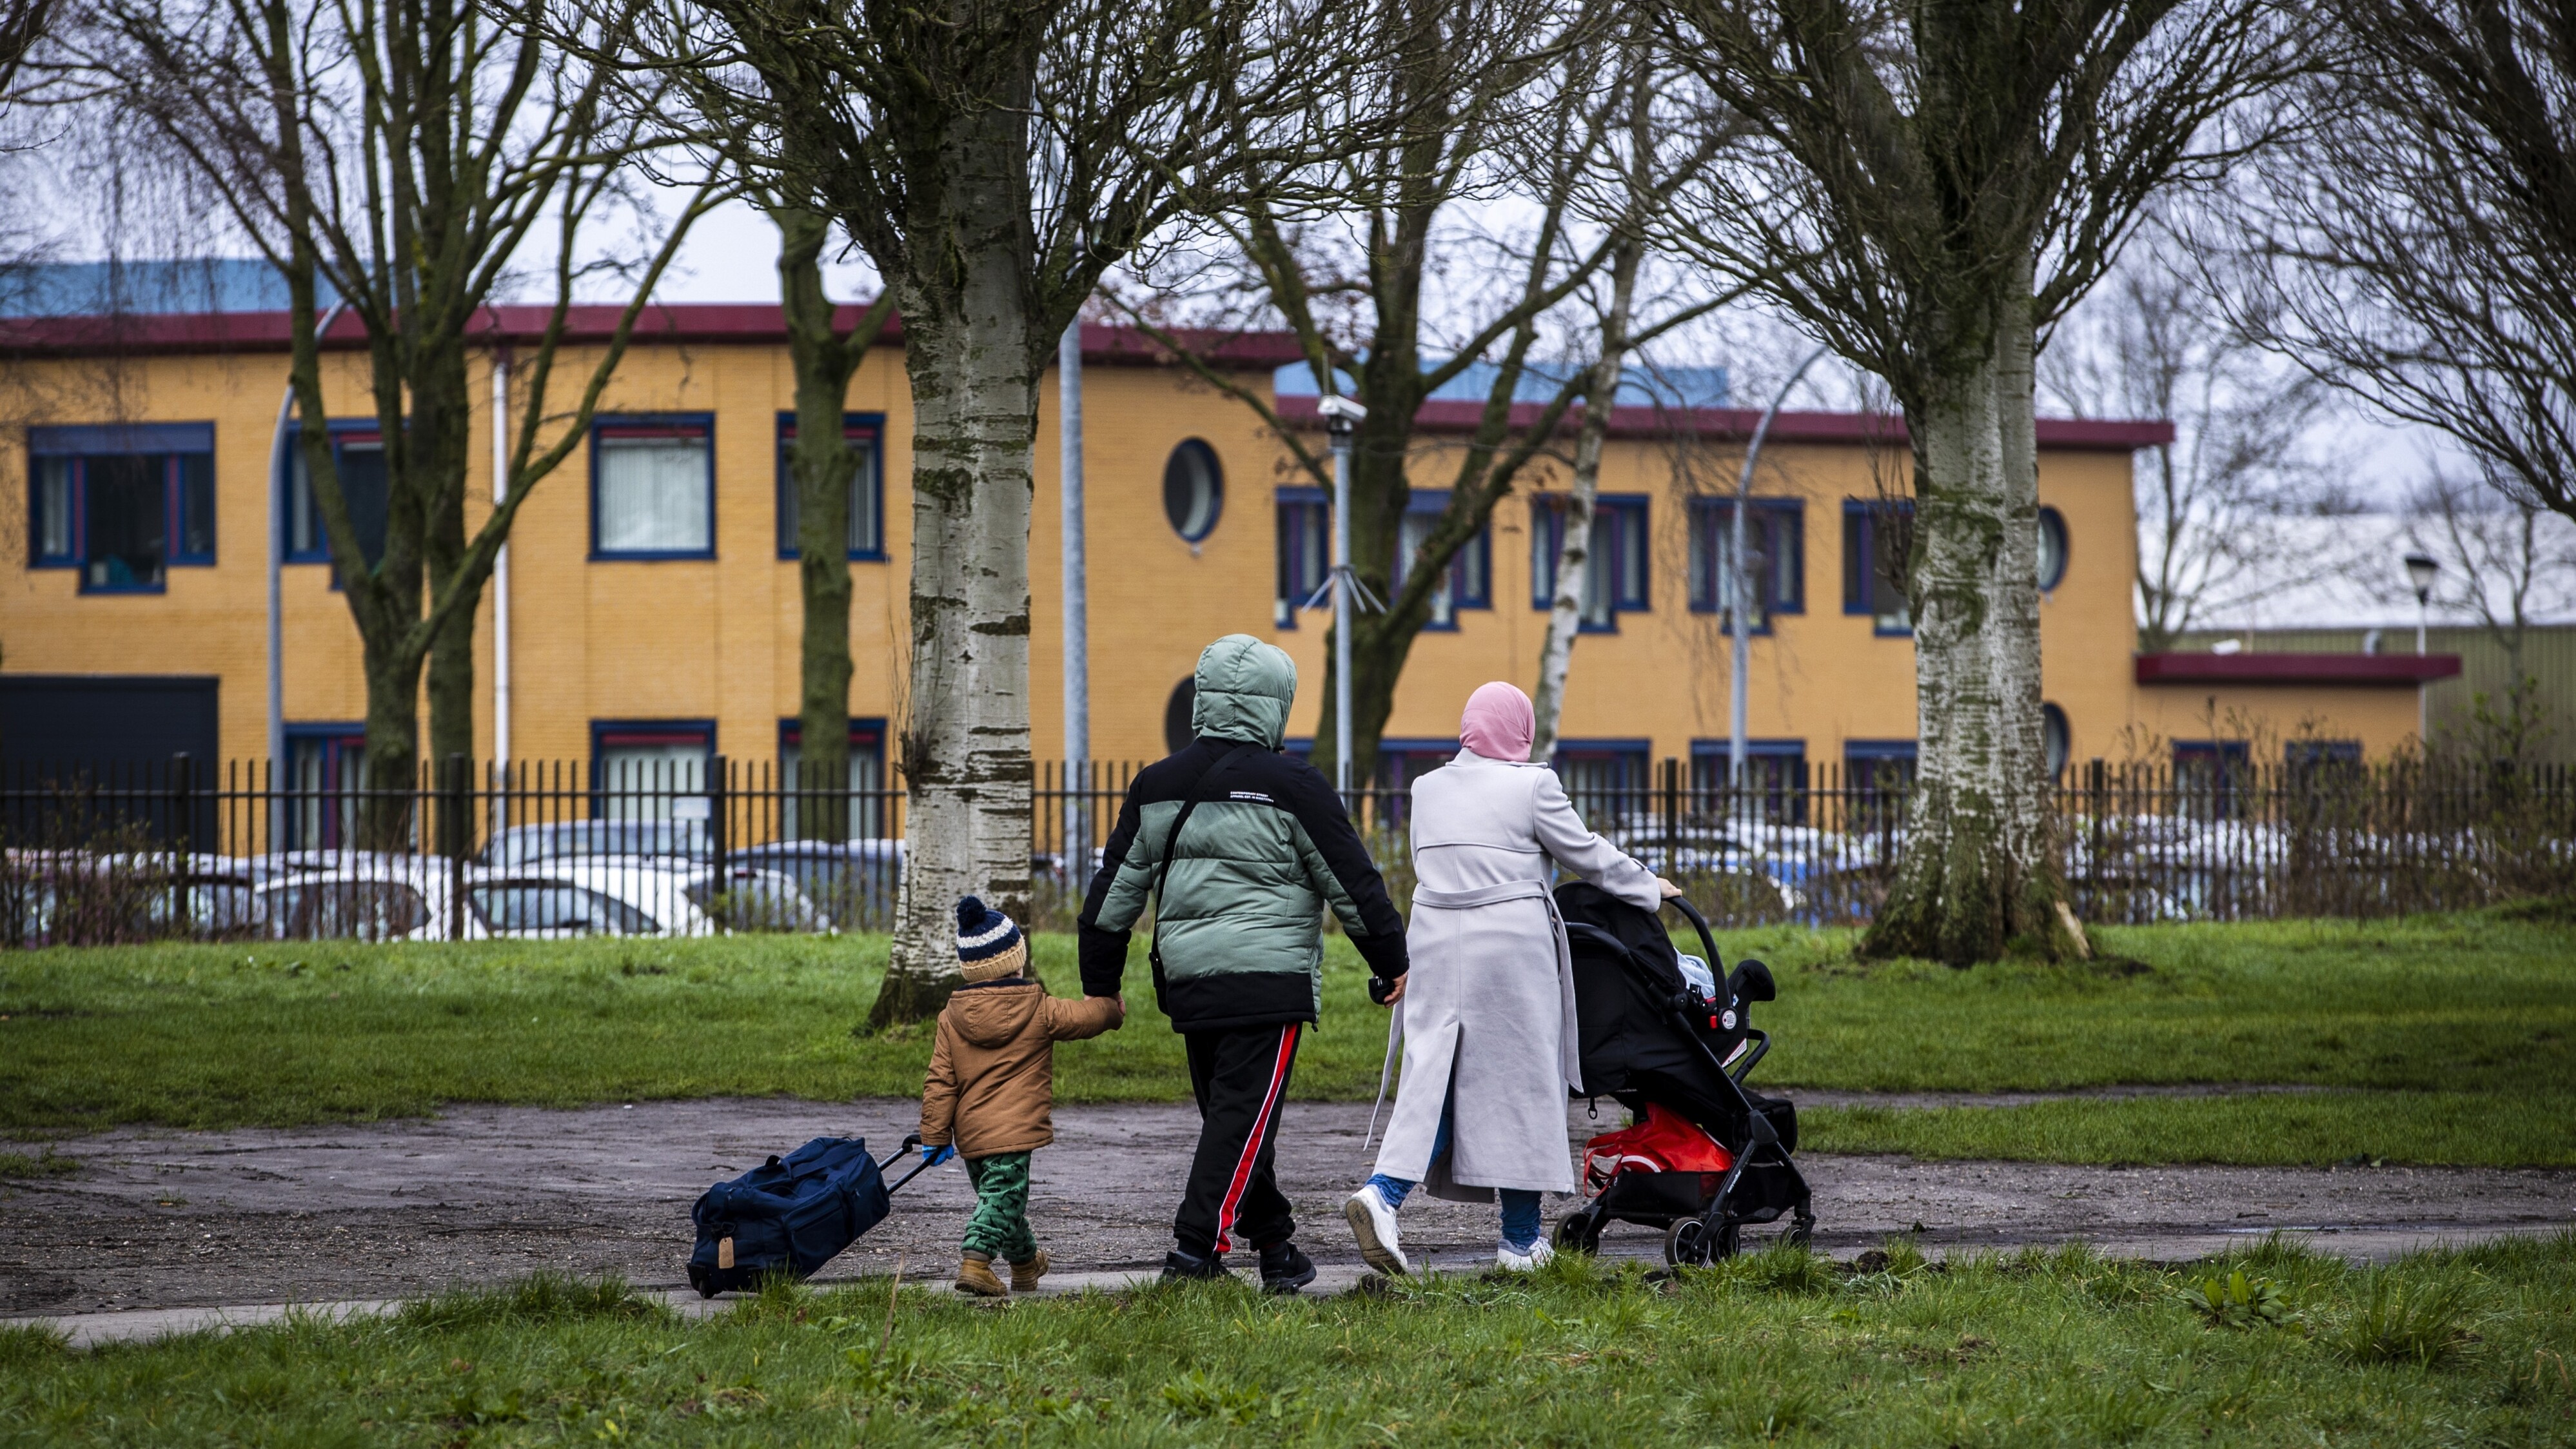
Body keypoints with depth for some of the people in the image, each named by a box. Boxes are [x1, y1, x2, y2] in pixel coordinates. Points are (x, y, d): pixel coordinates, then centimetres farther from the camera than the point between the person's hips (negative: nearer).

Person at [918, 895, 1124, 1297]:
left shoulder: (952, 1018, 3)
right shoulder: (1039, 1011, -6)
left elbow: (940, 1082, 3)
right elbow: (1085, 1016, 6)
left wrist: (935, 1135, 7)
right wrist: (1112, 1005, 29)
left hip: (969, 1130, 5)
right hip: (1014, 1129, -5)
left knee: (1001, 1194, 19)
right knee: (1001, 1195, -8)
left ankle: (1025, 1262, 38)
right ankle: (976, 1261, -26)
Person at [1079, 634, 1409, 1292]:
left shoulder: (1156, 787, 10)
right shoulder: (1290, 787, -7)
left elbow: (1114, 892, 13)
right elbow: (1354, 887, -2)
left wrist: (1101, 985, 21)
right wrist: (1394, 963, 9)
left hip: (1187, 981, 6)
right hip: (1268, 983, -6)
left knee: (1229, 1115, 15)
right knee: (1245, 1119, -7)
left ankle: (1276, 1247, 21)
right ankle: (1196, 1248, -15)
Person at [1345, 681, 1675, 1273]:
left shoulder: (1427, 789, 10)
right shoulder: (1532, 786, -6)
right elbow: (1588, 855, 2)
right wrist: (1649, 888, 18)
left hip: (1435, 948, 5)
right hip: (1511, 948, -5)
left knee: (1434, 1077, 6)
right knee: (1520, 1082, 4)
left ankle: (1383, 1192, -17)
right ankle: (1521, 1240, 9)